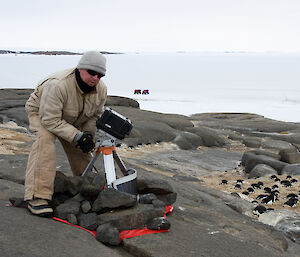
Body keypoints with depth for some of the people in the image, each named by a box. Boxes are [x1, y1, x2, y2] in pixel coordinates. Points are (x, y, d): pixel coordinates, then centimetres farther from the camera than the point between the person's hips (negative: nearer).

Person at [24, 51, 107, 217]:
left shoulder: (101, 89, -18)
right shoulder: (58, 85, -40)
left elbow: (95, 115, -2)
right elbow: (50, 120, -36)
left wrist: (88, 133, -20)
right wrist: (77, 136, -38)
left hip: (71, 120, 7)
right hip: (41, 112, -6)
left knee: (81, 148, 0)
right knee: (45, 140, -31)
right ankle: (37, 197, -34)